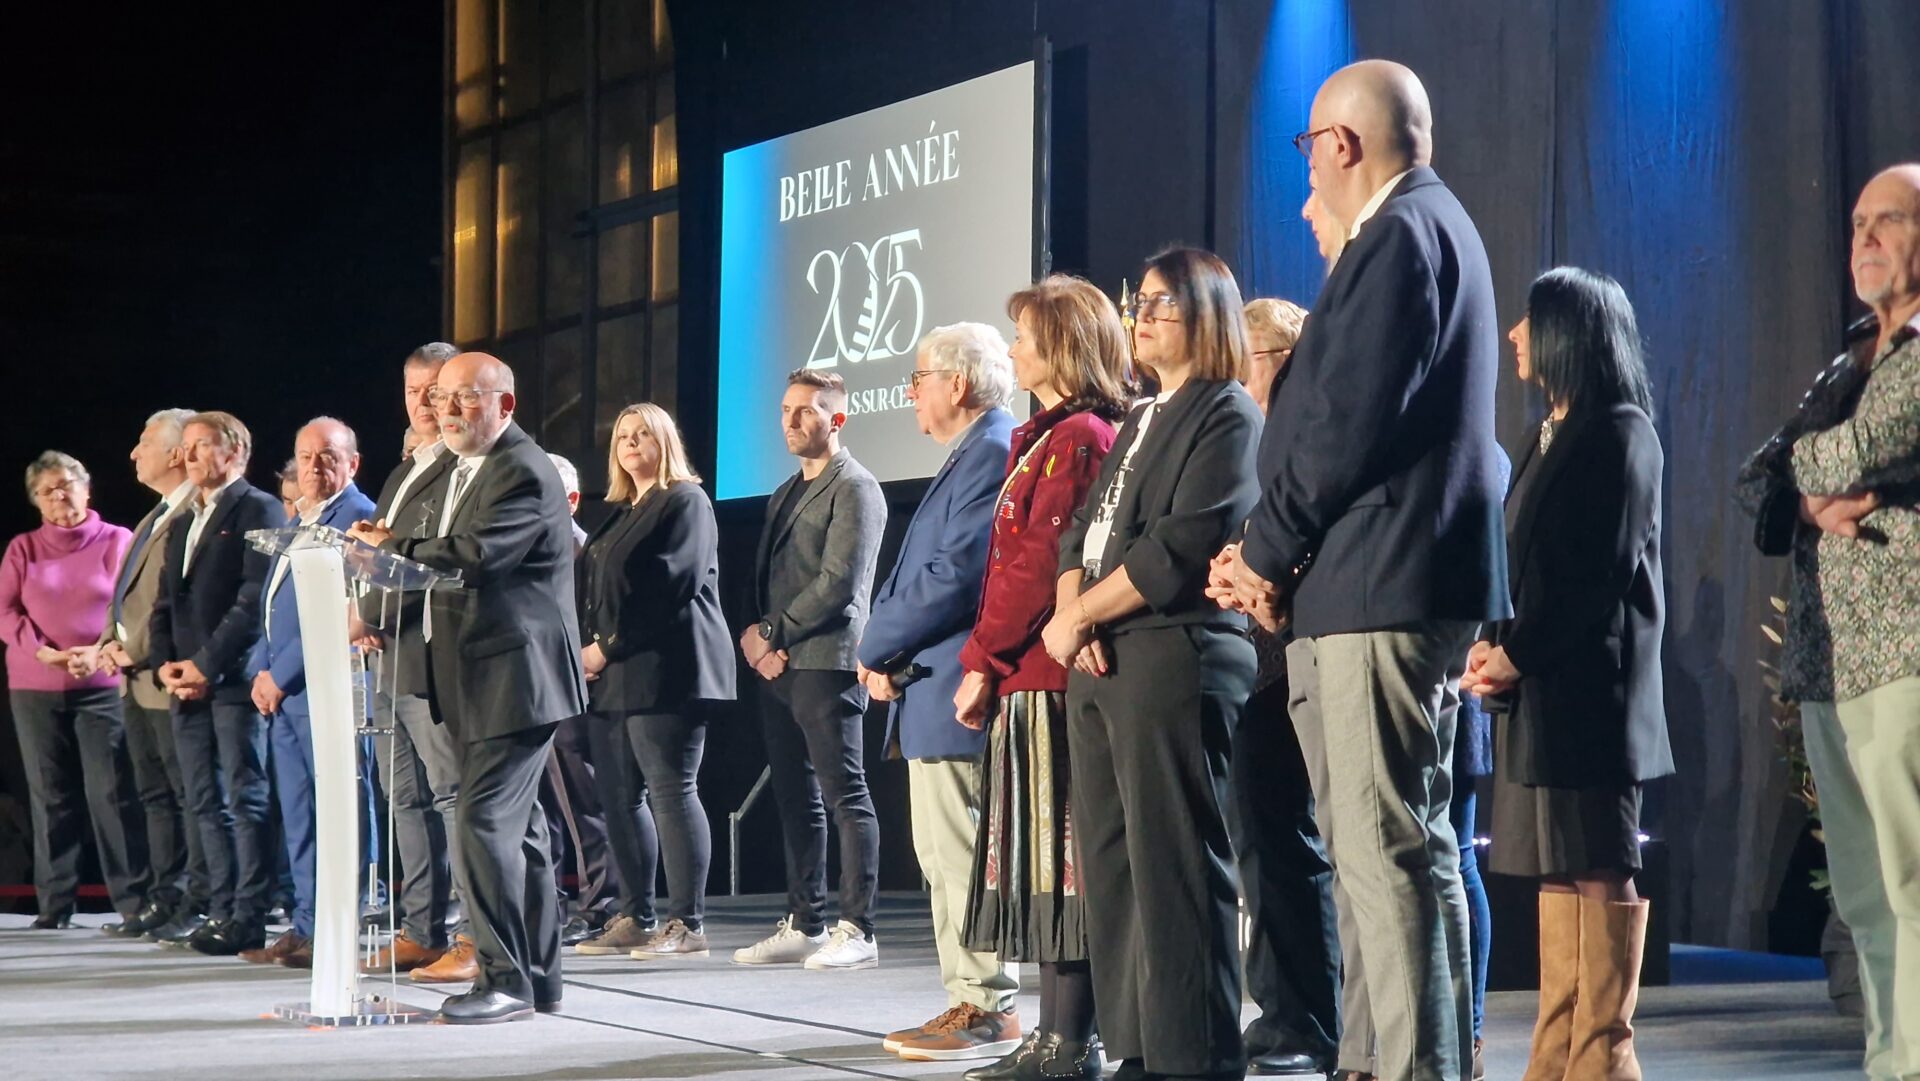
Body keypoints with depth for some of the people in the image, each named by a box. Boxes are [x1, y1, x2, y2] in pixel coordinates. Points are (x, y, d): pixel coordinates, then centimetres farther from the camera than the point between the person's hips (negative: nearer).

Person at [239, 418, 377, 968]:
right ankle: (308, 926, 14)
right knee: (297, 816, 10)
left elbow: (337, 611, -17)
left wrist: (282, 674, -14)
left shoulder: (357, 516, -9)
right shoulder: (297, 521, 20)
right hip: (281, 690, 9)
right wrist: (260, 671, 8)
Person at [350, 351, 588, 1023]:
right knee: (516, 827, 13)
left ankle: (504, 979, -10)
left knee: (485, 823, -14)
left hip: (513, 678, -11)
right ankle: (537, 978, 20)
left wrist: (391, 547, -14)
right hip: (481, 680, 11)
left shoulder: (522, 472, -14)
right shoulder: (467, 469, 19)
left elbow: (473, 556, -26)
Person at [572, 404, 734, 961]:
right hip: (612, 677, 9)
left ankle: (687, 924, -8)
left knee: (671, 791, -10)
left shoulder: (685, 502, -3)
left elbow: (672, 586, -13)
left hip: (664, 670, -9)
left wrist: (609, 648, -13)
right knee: (620, 798, 7)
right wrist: (588, 648, 6)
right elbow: (593, 587, 24)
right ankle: (633, 919, 11)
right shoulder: (618, 514, 24)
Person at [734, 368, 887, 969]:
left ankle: (857, 931, -6)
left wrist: (772, 633, -12)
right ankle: (803, 925, 15)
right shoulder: (786, 494, 22)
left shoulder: (854, 489, -6)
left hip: (826, 664, -9)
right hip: (777, 668, 9)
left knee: (845, 796, -7)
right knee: (796, 801, 10)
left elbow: (840, 583, -15)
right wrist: (756, 639, 2)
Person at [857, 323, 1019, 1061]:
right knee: (944, 855, 13)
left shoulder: (994, 454, -14)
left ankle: (985, 1010, -4)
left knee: (957, 855, -8)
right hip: (934, 688, 11)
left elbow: (955, 576, -22)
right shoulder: (972, 455, 20)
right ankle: (975, 1002, 18)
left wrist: (876, 648, -11)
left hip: (952, 689, -11)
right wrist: (890, 653, 4)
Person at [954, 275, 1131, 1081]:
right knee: (1042, 859, 10)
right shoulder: (1049, 436, 19)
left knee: (1054, 854, -7)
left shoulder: (1076, 438, -11)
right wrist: (991, 660, 12)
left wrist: (983, 660, -13)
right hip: (1032, 676, 10)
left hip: (1045, 679, -10)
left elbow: (1038, 565, -18)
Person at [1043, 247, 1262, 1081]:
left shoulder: (1227, 415, -3)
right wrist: (1074, 617, -3)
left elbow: (1182, 547, -15)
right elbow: (1084, 532, 17)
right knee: (1111, 865, 7)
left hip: (1176, 657, -9)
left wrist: (1078, 616, -9)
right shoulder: (1140, 421, 24)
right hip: (1097, 662, 9)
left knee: (1173, 867, -10)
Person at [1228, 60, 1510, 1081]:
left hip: (1383, 584, -11)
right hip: (1392, 581, 11)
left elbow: (1348, 426, -19)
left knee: (1388, 847, -10)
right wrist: (1279, 550, 10)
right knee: (1391, 843, 13)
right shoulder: (1427, 225, 21)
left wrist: (1267, 550, -6)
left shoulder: (1401, 233, -11)